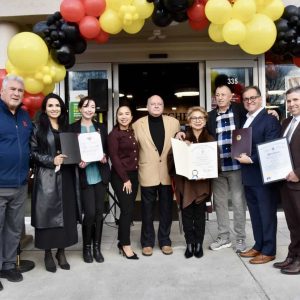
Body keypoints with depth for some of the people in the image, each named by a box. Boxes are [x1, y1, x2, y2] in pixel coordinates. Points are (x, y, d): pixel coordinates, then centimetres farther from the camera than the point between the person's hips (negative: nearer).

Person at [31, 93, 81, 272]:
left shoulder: (67, 128, 13)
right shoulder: (38, 128, 1)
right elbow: (33, 152, -5)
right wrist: (52, 160, -16)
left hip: (66, 177, 4)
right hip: (46, 177, -4)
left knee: (66, 214, 5)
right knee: (48, 214, 0)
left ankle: (61, 251, 20)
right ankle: (48, 254, 16)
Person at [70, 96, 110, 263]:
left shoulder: (101, 128, 10)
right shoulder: (73, 128, 0)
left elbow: (108, 149, 12)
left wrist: (105, 157, -9)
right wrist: (77, 163, -17)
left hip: (100, 175, 3)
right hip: (84, 176, -3)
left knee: (99, 212, 8)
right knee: (90, 213, -5)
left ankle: (97, 247, 23)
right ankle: (87, 247, 17)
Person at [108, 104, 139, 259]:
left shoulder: (133, 132, 10)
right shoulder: (114, 134, -8)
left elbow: (136, 153, 12)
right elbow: (114, 158, -12)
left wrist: (133, 177, 4)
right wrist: (125, 179, -14)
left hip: (134, 175, 6)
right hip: (120, 177, -6)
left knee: (128, 209, 10)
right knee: (127, 209, -6)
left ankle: (122, 241, 22)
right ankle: (125, 244, 7)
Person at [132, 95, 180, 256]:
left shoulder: (174, 122, 5)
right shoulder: (138, 124, 1)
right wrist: (136, 165, -2)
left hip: (168, 173, 2)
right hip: (148, 173, -1)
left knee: (166, 209, 10)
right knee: (147, 210, 8)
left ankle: (165, 241, 25)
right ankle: (147, 242, 22)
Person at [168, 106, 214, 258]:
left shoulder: (210, 140, 4)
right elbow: (172, 158, -6)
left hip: (201, 183, 0)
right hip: (185, 182, 0)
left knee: (199, 214, 8)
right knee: (187, 214, 6)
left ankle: (199, 243, 22)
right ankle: (190, 243, 20)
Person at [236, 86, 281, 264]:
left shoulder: (270, 119, -11)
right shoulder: (244, 120, 14)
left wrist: (251, 159, -20)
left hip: (264, 175, -8)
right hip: (249, 175, 8)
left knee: (267, 214, 4)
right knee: (255, 214, 16)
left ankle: (269, 251, 16)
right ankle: (259, 246, 29)